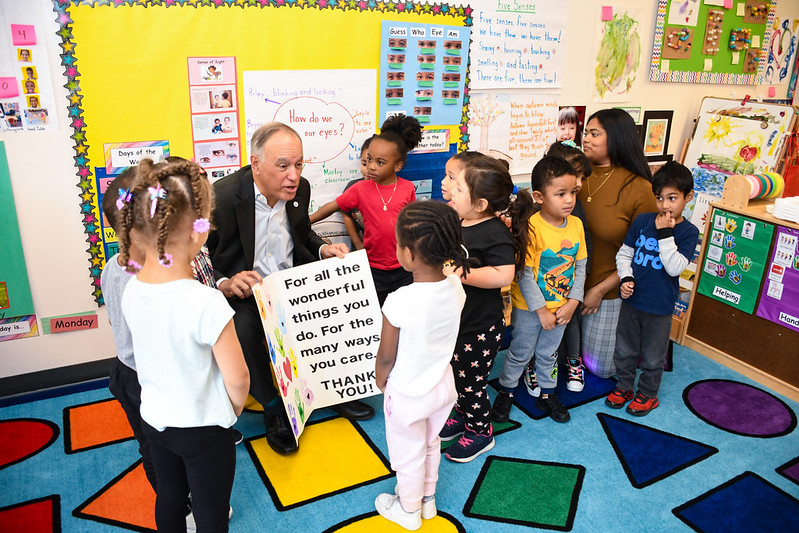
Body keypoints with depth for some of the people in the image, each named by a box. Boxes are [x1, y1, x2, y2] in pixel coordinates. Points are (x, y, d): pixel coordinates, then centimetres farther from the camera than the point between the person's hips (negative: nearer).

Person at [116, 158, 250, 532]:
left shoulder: (131, 289, -13)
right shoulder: (207, 303, -31)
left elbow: (150, 352, 3)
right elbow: (237, 379, -21)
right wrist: (234, 410, -2)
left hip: (154, 419, 6)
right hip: (203, 429, -6)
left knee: (169, 497, 28)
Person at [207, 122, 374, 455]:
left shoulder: (300, 188, -2)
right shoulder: (220, 198, -20)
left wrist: (324, 250, -4)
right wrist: (226, 285, -34)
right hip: (242, 293, -5)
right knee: (242, 329, -33)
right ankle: (272, 407, -6)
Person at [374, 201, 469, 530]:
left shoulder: (398, 302, -34)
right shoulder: (455, 288, -18)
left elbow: (386, 358, -20)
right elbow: (444, 338, -2)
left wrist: (380, 379, 1)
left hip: (407, 394, -5)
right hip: (443, 386, 5)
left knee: (408, 455, 21)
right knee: (431, 445, 30)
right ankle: (427, 499, 53)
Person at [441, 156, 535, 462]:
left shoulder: (495, 234, -24)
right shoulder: (455, 222, 2)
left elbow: (503, 275, -36)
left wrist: (458, 274, -33)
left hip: (479, 328, -8)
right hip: (454, 322, 8)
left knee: (471, 383, 9)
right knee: (457, 376, 24)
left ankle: (480, 432, 32)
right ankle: (462, 416, 48)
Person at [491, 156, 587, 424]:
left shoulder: (576, 224, -6)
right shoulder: (531, 228, -24)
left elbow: (581, 266, 2)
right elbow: (524, 274, -21)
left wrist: (572, 303, -4)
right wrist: (541, 310, -16)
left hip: (561, 307, 5)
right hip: (529, 308, -5)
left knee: (548, 353, 23)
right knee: (520, 353, 13)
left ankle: (547, 394, 41)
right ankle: (506, 392, 35)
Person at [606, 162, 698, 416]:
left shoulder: (688, 232, -11)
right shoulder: (642, 221, -4)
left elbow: (675, 267, -22)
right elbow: (624, 254, 4)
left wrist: (665, 233, -24)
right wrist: (626, 278, -12)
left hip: (660, 307, -3)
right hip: (631, 299, 3)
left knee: (653, 357, 14)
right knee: (624, 350, 18)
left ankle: (647, 394, 35)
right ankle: (624, 387, 39)